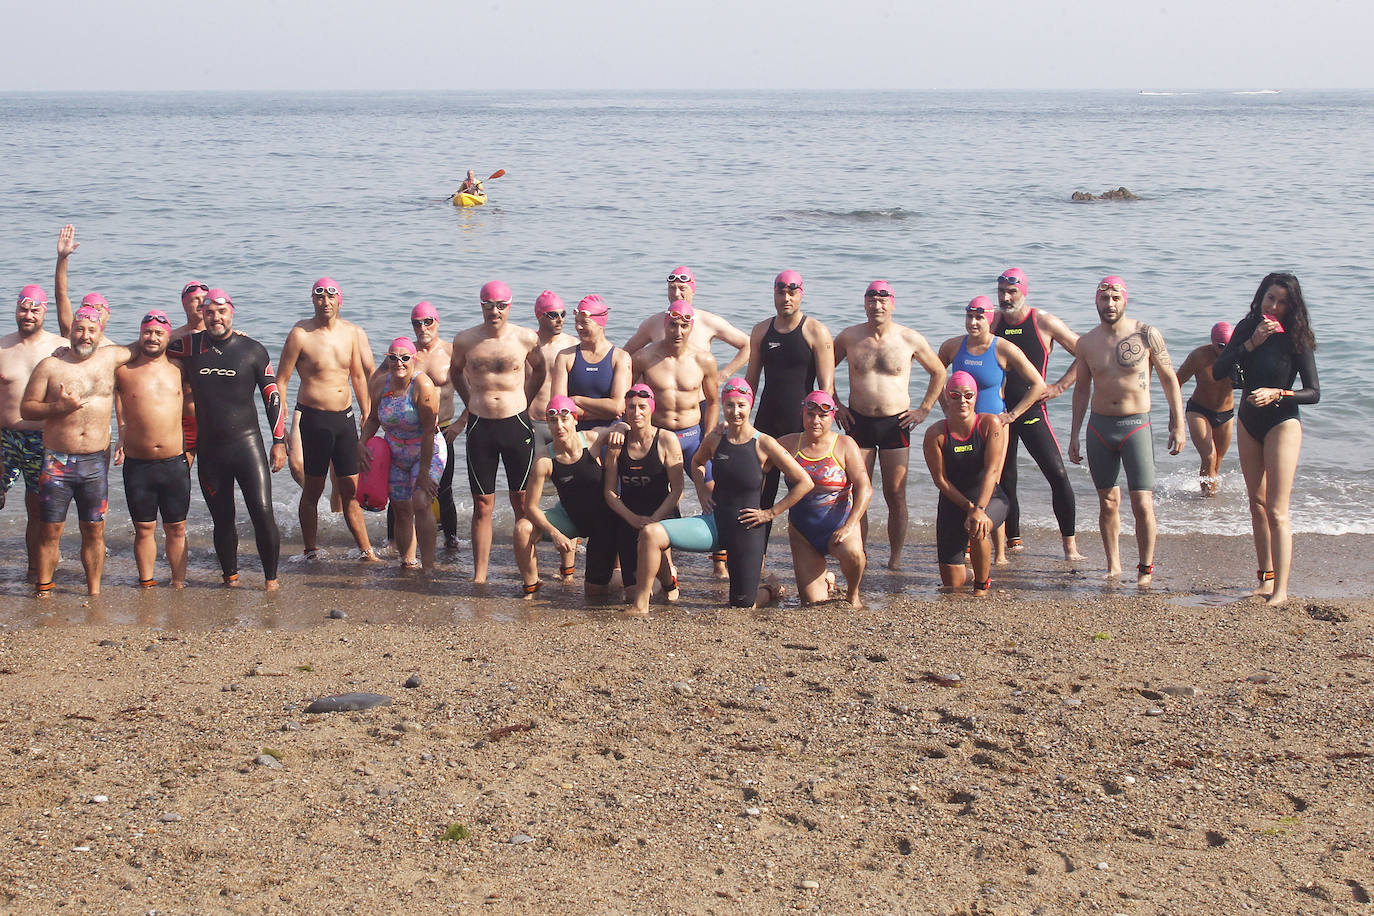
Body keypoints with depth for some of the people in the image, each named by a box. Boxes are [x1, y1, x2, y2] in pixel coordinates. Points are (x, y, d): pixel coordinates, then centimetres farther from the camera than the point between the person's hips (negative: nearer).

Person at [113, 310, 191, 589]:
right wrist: (122, 436, 4)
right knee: (144, 529, 6)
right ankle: (146, 583, 15)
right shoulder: (123, 370, 0)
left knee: (176, 529, 7)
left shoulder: (179, 369, 6)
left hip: (175, 462, 1)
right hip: (137, 464, -1)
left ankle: (179, 582, 15)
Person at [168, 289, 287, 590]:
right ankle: (230, 576, 24)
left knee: (262, 512, -10)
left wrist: (279, 441, -1)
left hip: (247, 443, -2)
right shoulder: (190, 347, 2)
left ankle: (271, 577, 4)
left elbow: (272, 397, 3)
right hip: (209, 449, 2)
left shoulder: (252, 350, -1)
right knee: (222, 519, 9)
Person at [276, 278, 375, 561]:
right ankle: (311, 553, 14)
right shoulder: (301, 334, -8)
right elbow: (281, 381, -7)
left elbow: (358, 376, 17)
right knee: (312, 490, 4)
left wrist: (367, 417, 17)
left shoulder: (349, 331, 7)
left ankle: (366, 551, 15)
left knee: (351, 489, 9)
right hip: (314, 418, -5)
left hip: (345, 417, 5)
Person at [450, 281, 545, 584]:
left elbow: (539, 370, 16)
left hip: (517, 425, -1)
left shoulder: (526, 339, -3)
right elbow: (455, 371, 20)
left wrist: (525, 401, 8)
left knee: (522, 502, 3)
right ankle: (479, 574, 9)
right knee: (482, 505, 4)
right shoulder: (465, 340, 0)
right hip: (480, 427, 1)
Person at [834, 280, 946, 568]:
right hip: (858, 422, 1)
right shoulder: (849, 337, 0)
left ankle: (895, 558, 10)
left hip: (896, 424, -1)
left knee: (896, 496, 0)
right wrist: (836, 405, 8)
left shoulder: (910, 340, -2)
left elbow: (939, 373, 11)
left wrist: (924, 410, 5)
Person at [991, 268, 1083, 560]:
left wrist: (1059, 387, -6)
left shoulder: (1044, 322, -5)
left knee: (1058, 475, -11)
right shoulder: (992, 324, 5)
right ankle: (1012, 539, 22)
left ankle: (1070, 544, -5)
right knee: (1004, 478, 8)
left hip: (1032, 411, -3)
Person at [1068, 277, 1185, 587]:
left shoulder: (1147, 335, -4)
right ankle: (1113, 565, 18)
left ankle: (1145, 567, 6)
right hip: (1099, 425, 3)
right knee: (1108, 502, 7)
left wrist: (1178, 426, -1)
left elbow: (1169, 380, 2)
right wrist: (1074, 434, 13)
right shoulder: (1087, 342, 5)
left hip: (1136, 425, -3)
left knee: (1142, 503, -9)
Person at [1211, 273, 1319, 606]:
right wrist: (1251, 344, -17)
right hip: (1249, 425, 6)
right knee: (1257, 504, 12)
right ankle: (1267, 577, 21)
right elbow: (1218, 372, -8)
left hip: (1281, 424, -6)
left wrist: (1276, 394, -27)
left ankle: (1280, 590, -15)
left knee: (1277, 510, -13)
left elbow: (1313, 393, -13)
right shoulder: (1247, 328, 0)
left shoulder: (1296, 340, -13)